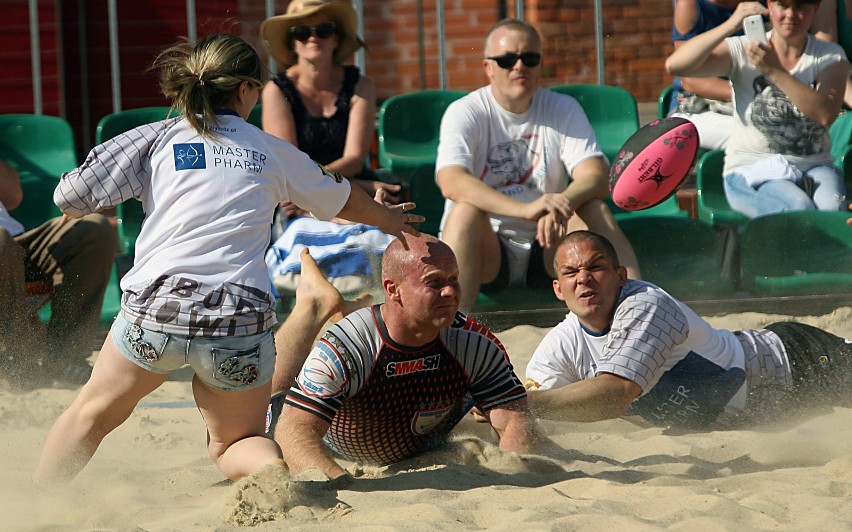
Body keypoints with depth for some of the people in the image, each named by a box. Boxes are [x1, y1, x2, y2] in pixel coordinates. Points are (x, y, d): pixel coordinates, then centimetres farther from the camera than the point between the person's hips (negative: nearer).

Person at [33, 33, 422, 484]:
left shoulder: (158, 137, 8)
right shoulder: (272, 151, 14)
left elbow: (69, 198, 3)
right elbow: (346, 200, 31)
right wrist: (392, 220, 51)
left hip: (154, 308, 0)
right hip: (241, 319, 0)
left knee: (94, 412, 24)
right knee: (235, 441, 20)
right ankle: (272, 470, -12)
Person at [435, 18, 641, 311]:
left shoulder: (564, 109, 3)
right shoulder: (465, 113, -7)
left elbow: (596, 177, -12)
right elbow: (451, 182, -27)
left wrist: (561, 204, -36)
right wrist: (526, 209, -41)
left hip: (546, 250, 3)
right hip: (486, 250, -2)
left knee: (594, 210, -23)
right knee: (466, 211, -32)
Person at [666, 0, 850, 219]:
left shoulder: (831, 56, 5)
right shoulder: (742, 51, 1)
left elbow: (825, 114, -15)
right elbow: (675, 65, -15)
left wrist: (775, 71, -23)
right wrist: (731, 25, -24)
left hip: (814, 167, 2)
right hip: (751, 170, -2)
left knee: (833, 209, -33)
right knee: (799, 209, -33)